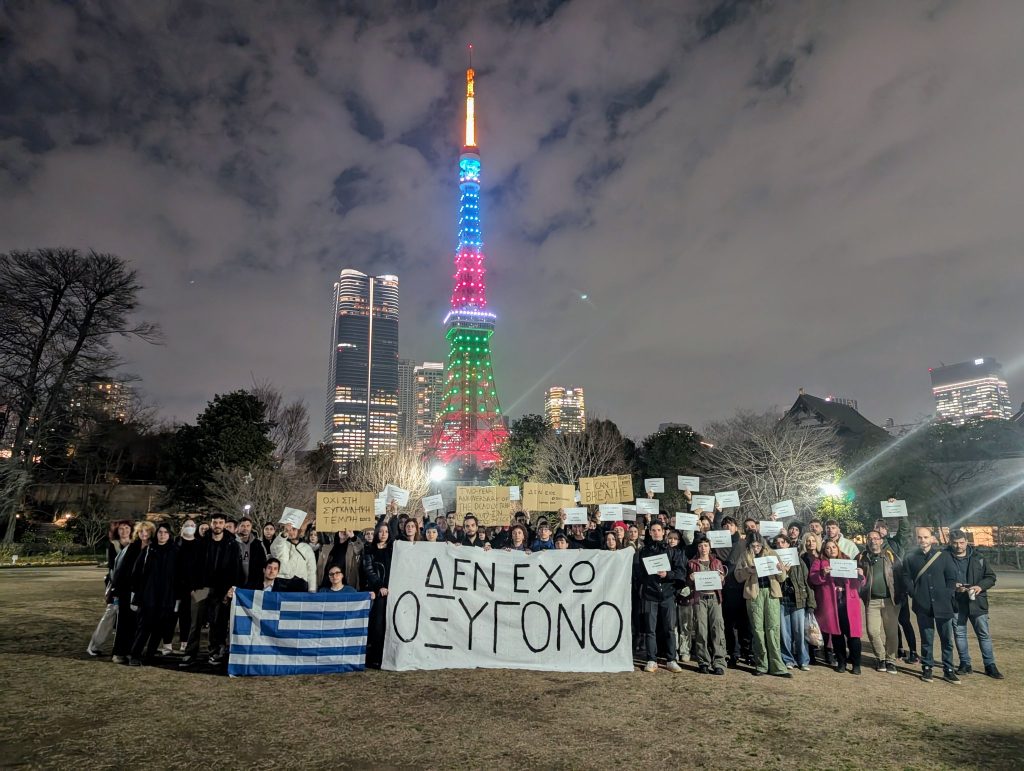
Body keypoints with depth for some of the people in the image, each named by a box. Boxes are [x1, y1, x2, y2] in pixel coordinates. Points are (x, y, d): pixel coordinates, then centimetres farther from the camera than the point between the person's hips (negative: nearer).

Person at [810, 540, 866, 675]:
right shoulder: (819, 562, 11)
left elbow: (859, 583, 14)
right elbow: (813, 579, -3)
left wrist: (860, 576, -9)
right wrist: (823, 574, -22)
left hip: (848, 603, 1)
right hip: (831, 604, -1)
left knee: (852, 633, -4)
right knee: (836, 633, 4)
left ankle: (856, 664, 7)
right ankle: (841, 662, 16)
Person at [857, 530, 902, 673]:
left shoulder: (891, 556, 3)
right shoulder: (862, 557, 6)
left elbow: (899, 575, 0)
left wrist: (899, 596, -7)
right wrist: (862, 595, -3)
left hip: (890, 600, -1)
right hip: (872, 601, 1)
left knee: (891, 632, 4)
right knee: (873, 631, -3)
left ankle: (890, 660, 19)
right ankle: (880, 658, 17)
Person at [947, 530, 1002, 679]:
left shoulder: (979, 559, 1)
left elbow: (991, 577, 5)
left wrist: (980, 586, -12)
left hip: (977, 602, 0)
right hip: (956, 604, 0)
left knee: (984, 634, 5)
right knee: (959, 634, 8)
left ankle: (990, 665, 16)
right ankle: (965, 664, 20)